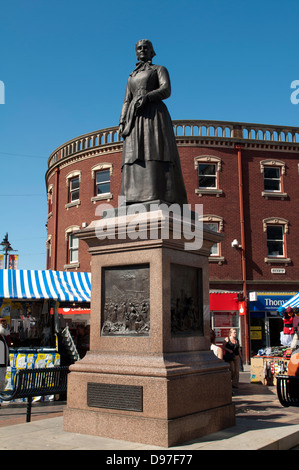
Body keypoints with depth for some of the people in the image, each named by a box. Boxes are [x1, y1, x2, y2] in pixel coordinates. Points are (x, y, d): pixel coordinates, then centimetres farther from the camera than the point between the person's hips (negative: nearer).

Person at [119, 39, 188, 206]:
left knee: (156, 152, -20)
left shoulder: (160, 69, 16)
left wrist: (147, 97, -19)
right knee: (134, 155, -11)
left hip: (154, 113, -4)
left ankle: (161, 197, -29)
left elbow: (166, 90, -2)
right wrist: (122, 122, 5)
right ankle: (136, 199, -20)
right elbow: (127, 101, 22)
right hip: (135, 117, 5)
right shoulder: (132, 76, 30)